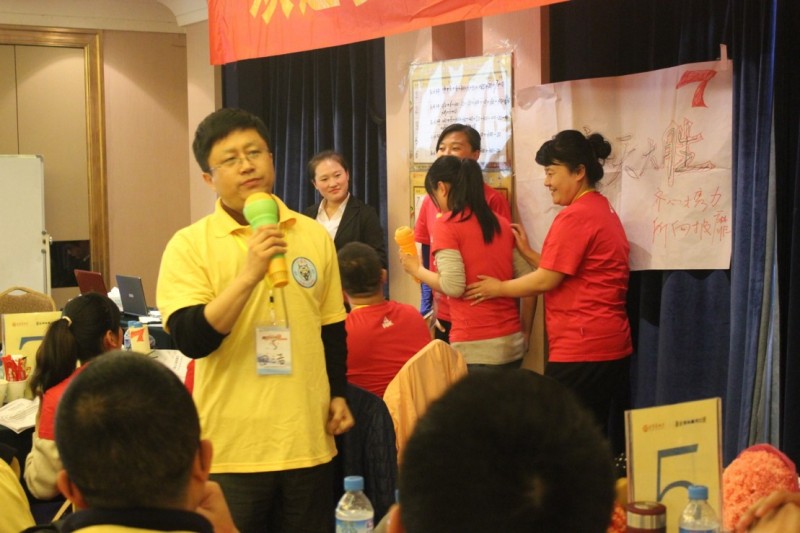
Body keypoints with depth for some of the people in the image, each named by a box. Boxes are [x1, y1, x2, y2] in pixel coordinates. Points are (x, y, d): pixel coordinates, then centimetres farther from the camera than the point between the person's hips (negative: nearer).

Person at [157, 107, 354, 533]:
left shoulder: (314, 236, 5)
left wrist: (338, 395, 10)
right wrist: (249, 274, -25)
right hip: (231, 447, -3)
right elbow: (191, 339, -18)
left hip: (308, 440, 4)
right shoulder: (190, 245, -7)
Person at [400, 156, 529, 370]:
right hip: (512, 343, 6)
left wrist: (417, 269, 1)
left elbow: (453, 286, -14)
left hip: (475, 347, -6)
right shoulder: (503, 224, 11)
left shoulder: (446, 225, -6)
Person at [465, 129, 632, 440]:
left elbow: (546, 280, -14)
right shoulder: (603, 210, 16)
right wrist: (527, 253, 12)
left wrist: (499, 288, 0)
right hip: (613, 347, 10)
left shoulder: (575, 216, -14)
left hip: (580, 350, -10)